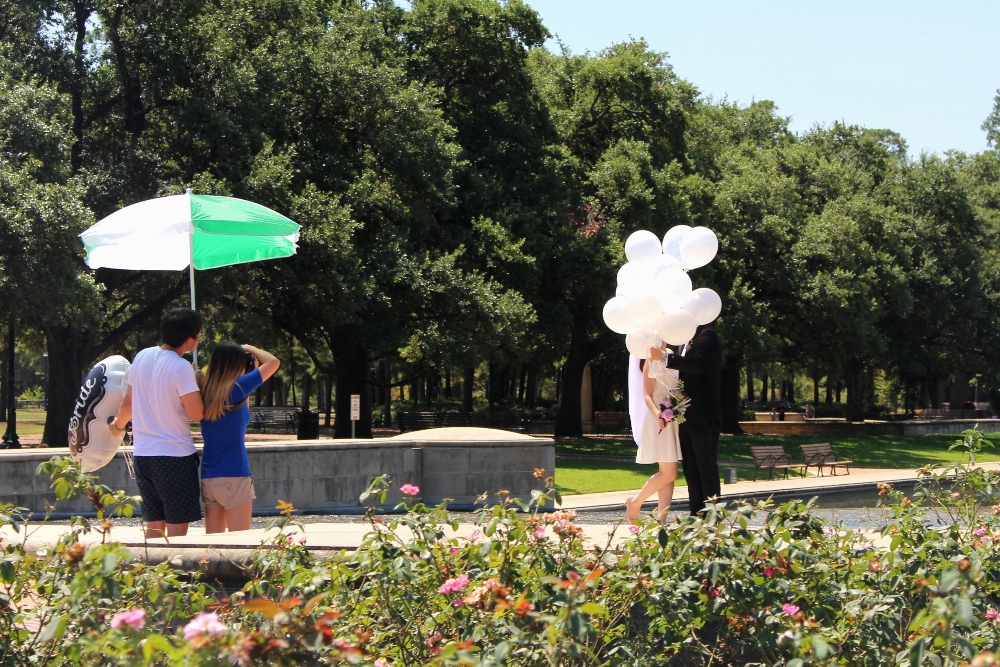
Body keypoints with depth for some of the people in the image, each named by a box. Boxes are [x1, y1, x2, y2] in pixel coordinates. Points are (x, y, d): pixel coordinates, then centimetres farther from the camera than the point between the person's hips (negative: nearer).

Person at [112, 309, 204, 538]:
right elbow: (196, 414, -18)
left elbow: (128, 402, 15)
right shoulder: (181, 368, -16)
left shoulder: (142, 357, 5)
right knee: (177, 527, -1)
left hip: (143, 455, 7)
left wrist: (118, 424, 35)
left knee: (154, 526, 13)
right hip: (175, 456, -7)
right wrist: (199, 385, 0)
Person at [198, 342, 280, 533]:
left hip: (208, 477, 6)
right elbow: (273, 362, -5)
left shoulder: (205, 392, 7)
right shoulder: (235, 389, -11)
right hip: (233, 476, -6)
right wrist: (249, 349, 10)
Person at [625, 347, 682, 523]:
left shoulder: (669, 356, 14)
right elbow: (647, 395, -14)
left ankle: (661, 519, 3)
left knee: (669, 474, 3)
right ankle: (635, 502, 5)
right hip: (659, 421, -8)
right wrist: (657, 414, -32)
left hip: (674, 420, 8)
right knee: (669, 473, -11)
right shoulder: (651, 360, -8)